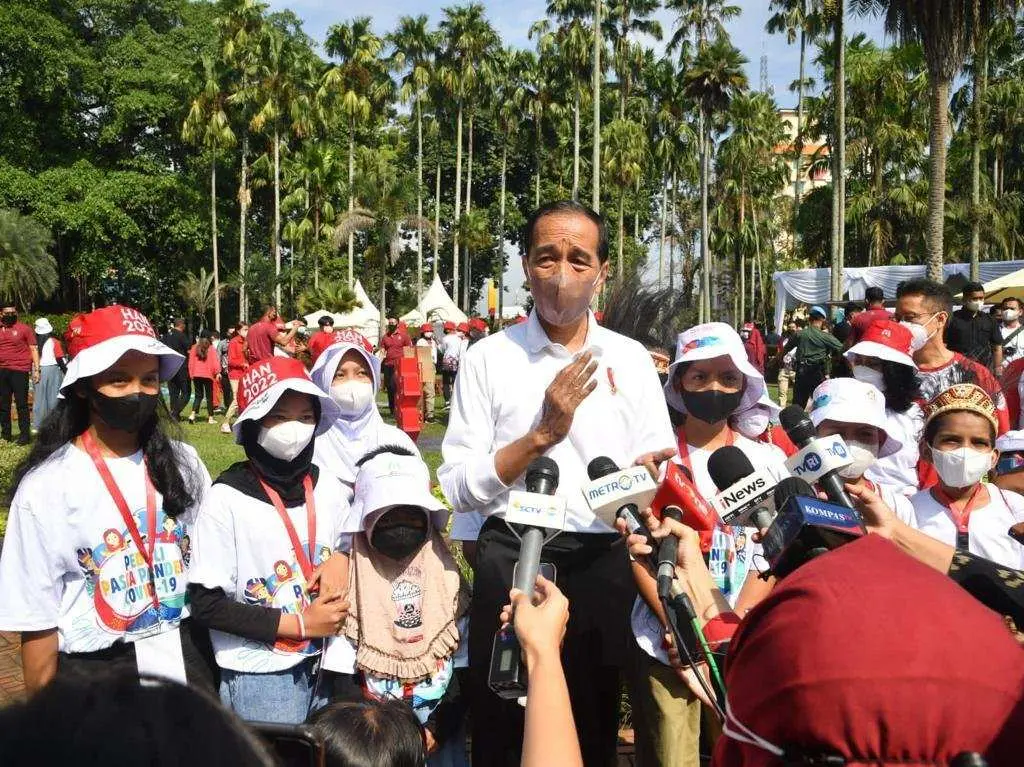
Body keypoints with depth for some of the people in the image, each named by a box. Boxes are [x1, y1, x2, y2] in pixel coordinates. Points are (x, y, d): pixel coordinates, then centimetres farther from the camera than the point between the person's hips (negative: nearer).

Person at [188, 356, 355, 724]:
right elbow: (207, 604, -12)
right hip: (259, 676, -4)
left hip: (325, 666, 4)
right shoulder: (227, 498, -12)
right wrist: (299, 624, -15)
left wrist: (342, 558, -7)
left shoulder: (328, 487, 1)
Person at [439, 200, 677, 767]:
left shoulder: (631, 359, 6)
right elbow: (458, 488, -6)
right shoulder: (487, 359, -2)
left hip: (603, 565, 2)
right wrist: (543, 432, -16)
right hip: (512, 561, -2)